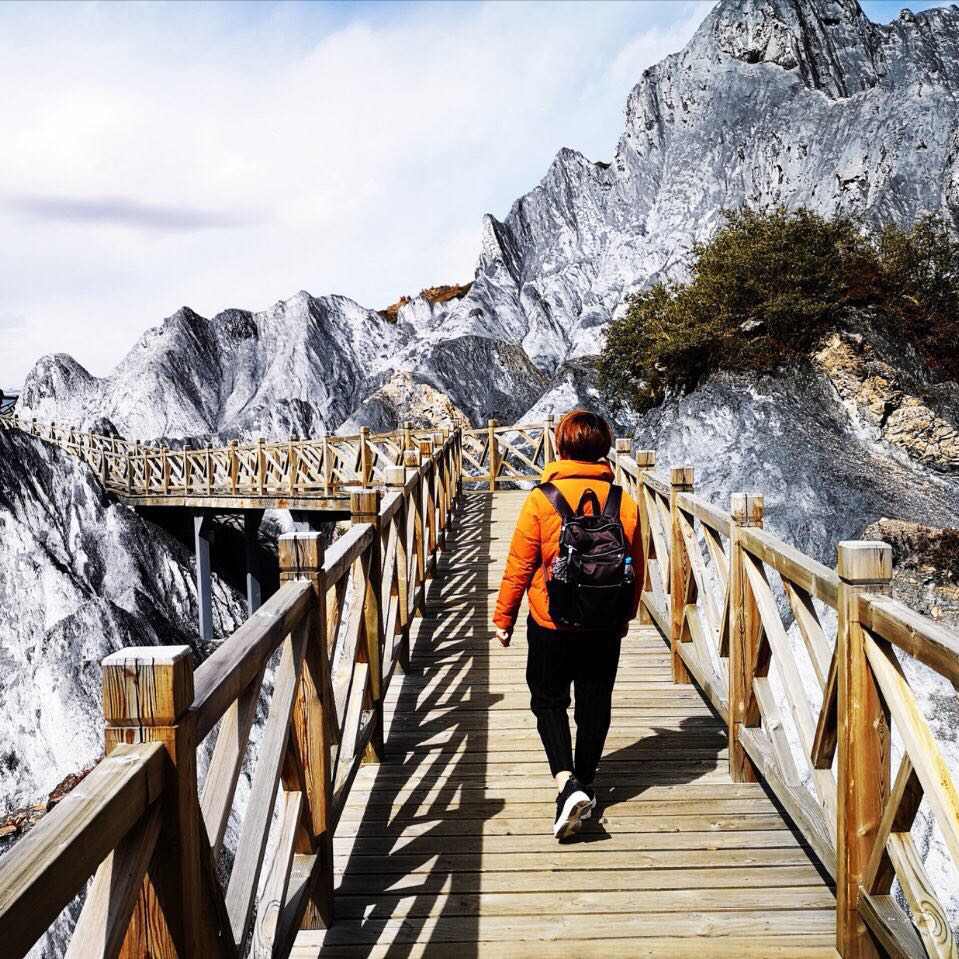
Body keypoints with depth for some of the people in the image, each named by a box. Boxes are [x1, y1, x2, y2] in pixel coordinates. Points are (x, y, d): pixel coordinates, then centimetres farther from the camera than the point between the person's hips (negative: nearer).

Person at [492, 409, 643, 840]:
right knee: (595, 704, 15)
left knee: (549, 700, 11)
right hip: (605, 626, 3)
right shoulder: (624, 502, -4)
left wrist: (503, 618, 3)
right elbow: (636, 569, 6)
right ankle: (584, 783, 28)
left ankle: (567, 782, -6)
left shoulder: (541, 499, -14)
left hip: (551, 625, -3)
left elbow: (519, 566, -10)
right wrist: (625, 616, 22)